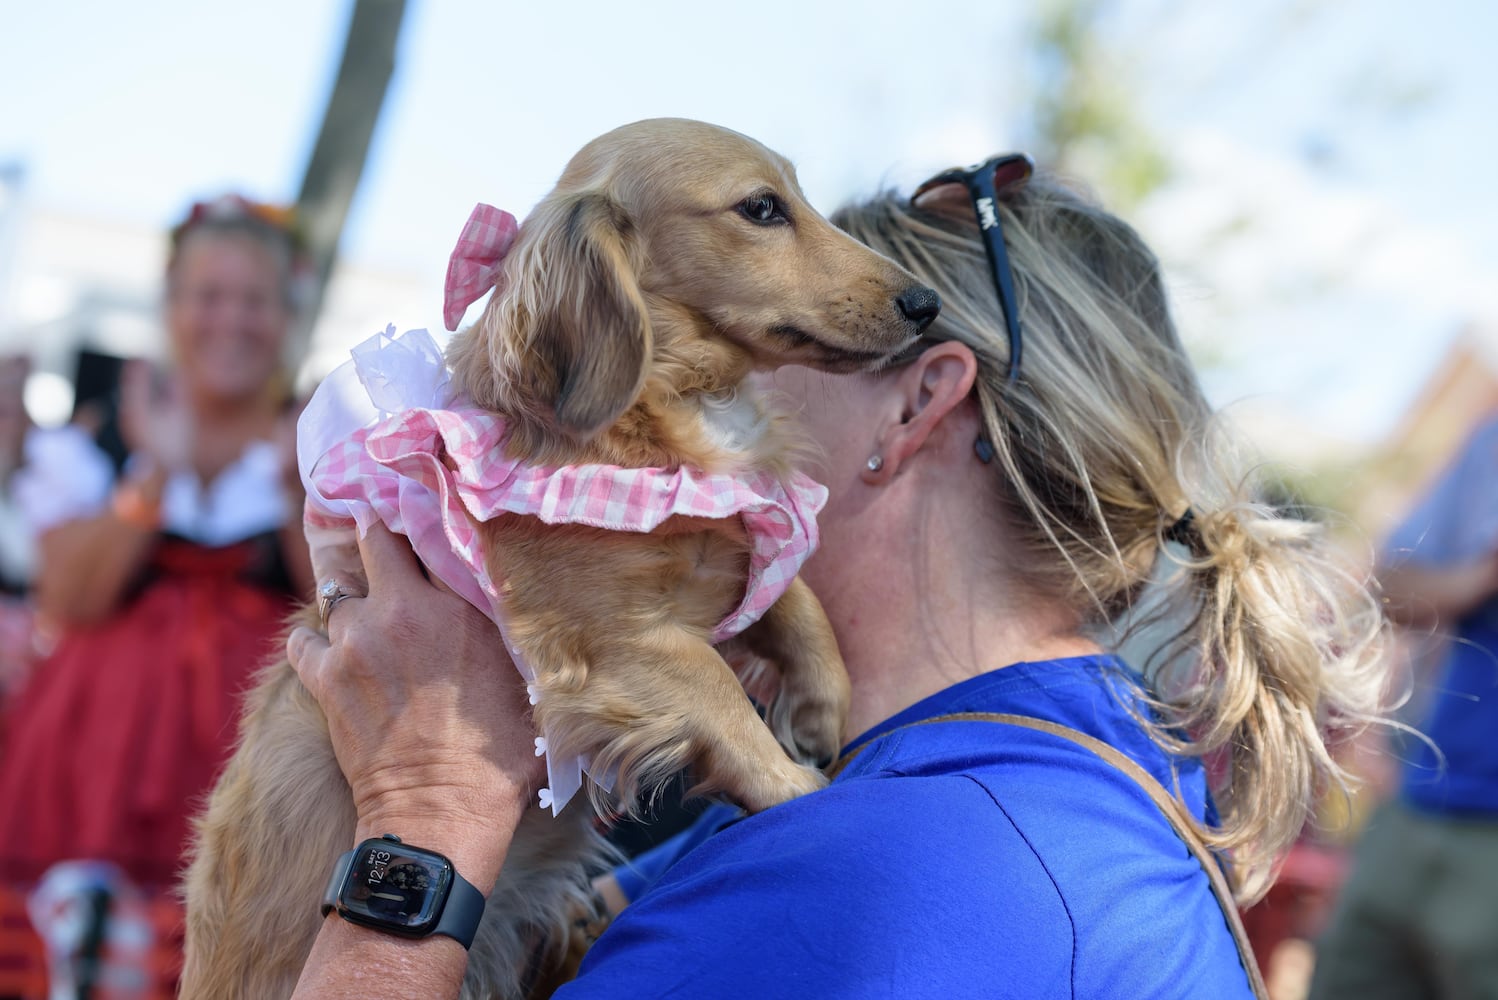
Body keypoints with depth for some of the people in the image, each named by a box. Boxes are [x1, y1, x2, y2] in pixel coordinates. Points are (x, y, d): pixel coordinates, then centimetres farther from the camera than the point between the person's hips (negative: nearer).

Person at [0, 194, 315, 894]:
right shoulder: (90, 440, 9)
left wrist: (300, 490, -13)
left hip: (259, 732, 0)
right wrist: (154, 478, -12)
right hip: (109, 731, 0)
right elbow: (70, 606, -4)